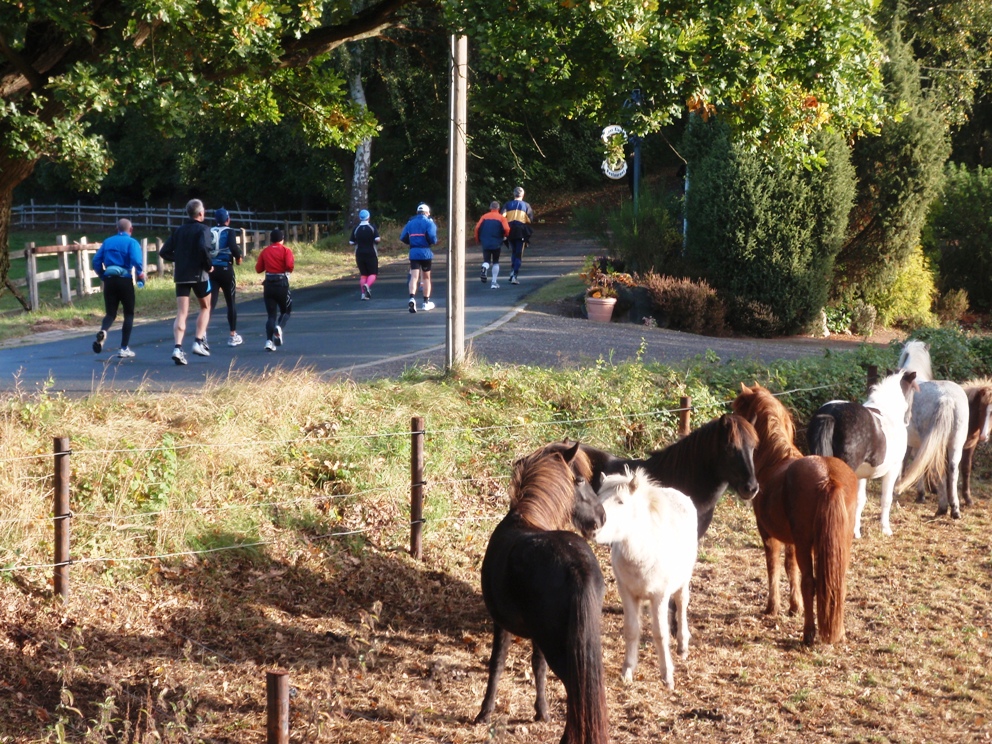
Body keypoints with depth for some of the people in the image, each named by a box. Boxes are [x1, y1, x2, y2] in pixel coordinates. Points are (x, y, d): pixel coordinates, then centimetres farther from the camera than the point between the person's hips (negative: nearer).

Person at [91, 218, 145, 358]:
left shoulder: (107, 242, 10)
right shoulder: (132, 242, -3)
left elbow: (96, 261, 5)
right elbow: (136, 261, -18)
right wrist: (141, 275, -1)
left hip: (109, 280, 3)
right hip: (125, 280, -3)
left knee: (111, 313, 11)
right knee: (129, 314, 10)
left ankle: (103, 331, -23)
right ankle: (124, 348, 6)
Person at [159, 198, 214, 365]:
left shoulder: (178, 230, 10)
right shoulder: (203, 229, -6)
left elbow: (164, 252, 7)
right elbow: (204, 248, -24)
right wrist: (209, 266, -10)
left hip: (181, 276, 4)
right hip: (199, 275, -4)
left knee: (181, 314, 0)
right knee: (205, 308, 18)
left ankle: (178, 347, -17)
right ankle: (199, 341, 6)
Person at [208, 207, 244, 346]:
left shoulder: (209, 232, 7)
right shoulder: (229, 232, -5)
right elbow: (233, 246, -22)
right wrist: (239, 256, -3)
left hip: (211, 270, 3)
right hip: (226, 270, -3)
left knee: (210, 303, -1)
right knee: (231, 303, 13)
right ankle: (233, 336, 20)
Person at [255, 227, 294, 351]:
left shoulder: (265, 251, 6)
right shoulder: (286, 251, -4)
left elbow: (258, 269, 8)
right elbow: (290, 265, -18)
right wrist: (289, 270, 4)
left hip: (268, 284, 3)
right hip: (282, 284, -3)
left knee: (271, 314, 8)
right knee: (286, 311, 15)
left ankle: (269, 341, -8)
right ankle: (279, 328, -17)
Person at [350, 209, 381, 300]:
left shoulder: (356, 229, 1)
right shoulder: (372, 228, -7)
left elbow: (351, 243, 1)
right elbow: (377, 239, -16)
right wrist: (379, 239, 6)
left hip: (359, 254, 3)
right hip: (371, 254, -3)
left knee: (363, 274, 11)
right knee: (372, 274, 2)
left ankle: (364, 293, 1)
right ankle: (367, 285, -28)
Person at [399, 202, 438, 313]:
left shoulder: (410, 223, 10)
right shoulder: (429, 222, -2)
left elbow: (403, 237, 5)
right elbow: (432, 237, -16)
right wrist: (432, 242, 6)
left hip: (413, 253, 2)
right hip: (425, 252, -2)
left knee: (414, 277, -5)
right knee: (426, 277, 12)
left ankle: (412, 298, -29)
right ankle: (426, 302, 19)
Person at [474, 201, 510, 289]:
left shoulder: (484, 217, 4)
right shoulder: (501, 218, -1)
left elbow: (477, 227, -3)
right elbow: (507, 229, -12)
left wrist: (478, 239, 11)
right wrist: (505, 236, 9)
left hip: (485, 243, 1)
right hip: (497, 244, -1)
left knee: (486, 261, 6)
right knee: (496, 262, 13)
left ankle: (485, 268, -31)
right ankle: (494, 282, 7)